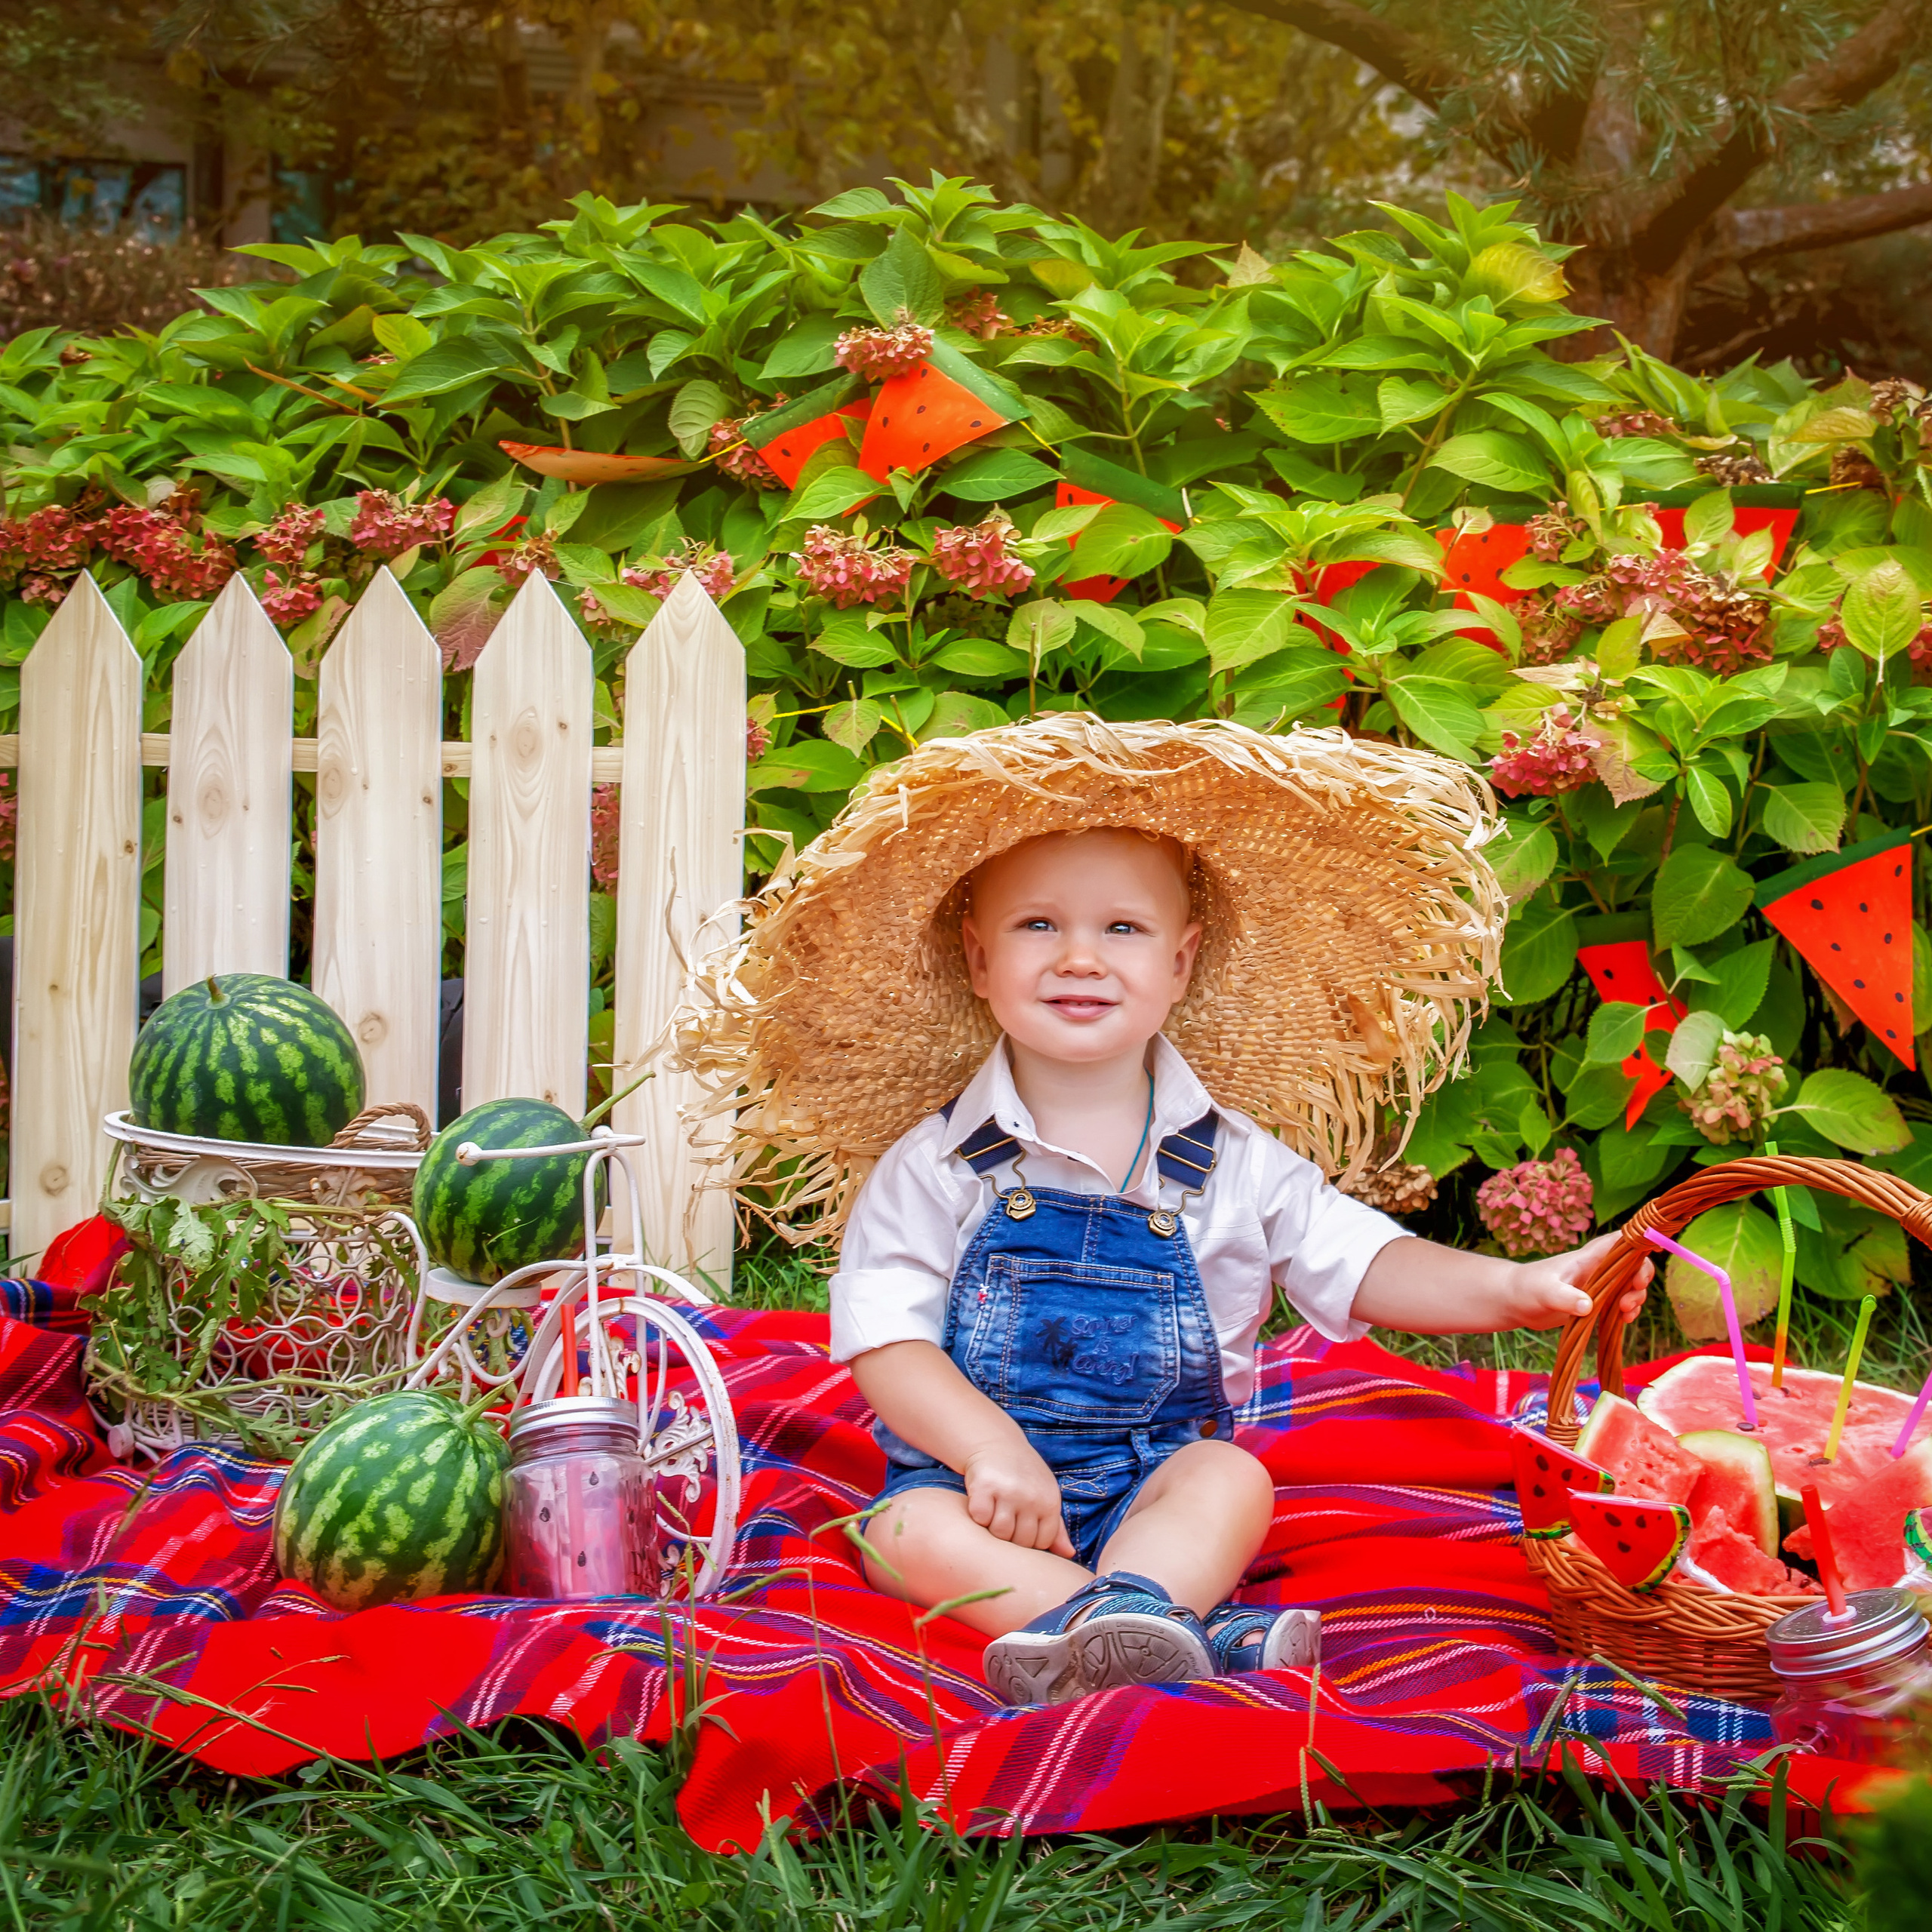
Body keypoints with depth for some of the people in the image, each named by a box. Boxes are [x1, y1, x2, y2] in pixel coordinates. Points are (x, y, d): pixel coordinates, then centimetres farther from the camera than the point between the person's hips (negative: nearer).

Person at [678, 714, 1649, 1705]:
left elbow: (1363, 1264, 1)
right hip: (979, 1476, -1)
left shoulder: (1232, 1162, 3)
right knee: (909, 1531, -31)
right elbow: (884, 1338, -8)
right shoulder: (936, 1166, -3)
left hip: (1154, 1485, 2)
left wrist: (1515, 1288, -16)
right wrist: (990, 1446, -24)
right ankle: (1205, 1638, -43)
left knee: (1232, 1478, -28)